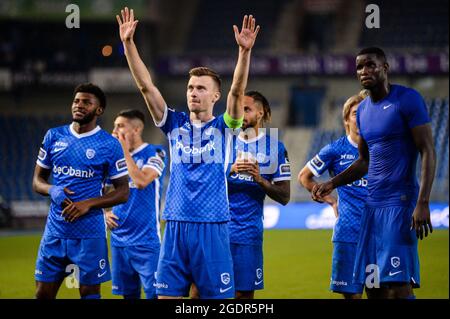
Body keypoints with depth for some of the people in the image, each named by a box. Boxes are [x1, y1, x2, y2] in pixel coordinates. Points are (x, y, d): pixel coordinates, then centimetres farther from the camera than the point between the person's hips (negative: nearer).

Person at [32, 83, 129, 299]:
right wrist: (52, 190, -10)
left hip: (89, 232, -4)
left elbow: (123, 192, -2)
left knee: (89, 292, 2)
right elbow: (37, 181, 14)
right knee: (43, 293, 6)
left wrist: (88, 204, -16)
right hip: (55, 230, 4)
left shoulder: (110, 145, -3)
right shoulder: (54, 136, 8)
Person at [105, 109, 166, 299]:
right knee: (128, 294, 9)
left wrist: (125, 149, -16)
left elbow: (141, 181, -24)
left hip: (146, 241, -6)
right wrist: (106, 213, 3)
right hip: (119, 239, 6)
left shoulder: (154, 154, -6)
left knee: (154, 293, -9)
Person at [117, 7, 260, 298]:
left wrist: (245, 51, -28)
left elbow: (237, 91, -13)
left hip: (213, 229, -3)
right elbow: (146, 86, 2)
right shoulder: (175, 125, 9)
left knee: (219, 296, 0)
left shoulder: (223, 127, 3)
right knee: (167, 295, 3)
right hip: (175, 228, 3)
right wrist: (128, 43, -7)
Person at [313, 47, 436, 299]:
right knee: (373, 286, 5)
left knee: (398, 285, -15)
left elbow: (428, 152, -11)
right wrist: (333, 184, 13)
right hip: (373, 203, 8)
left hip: (400, 201, -8)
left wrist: (423, 203, -20)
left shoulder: (407, 99, -7)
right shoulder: (363, 110, 16)